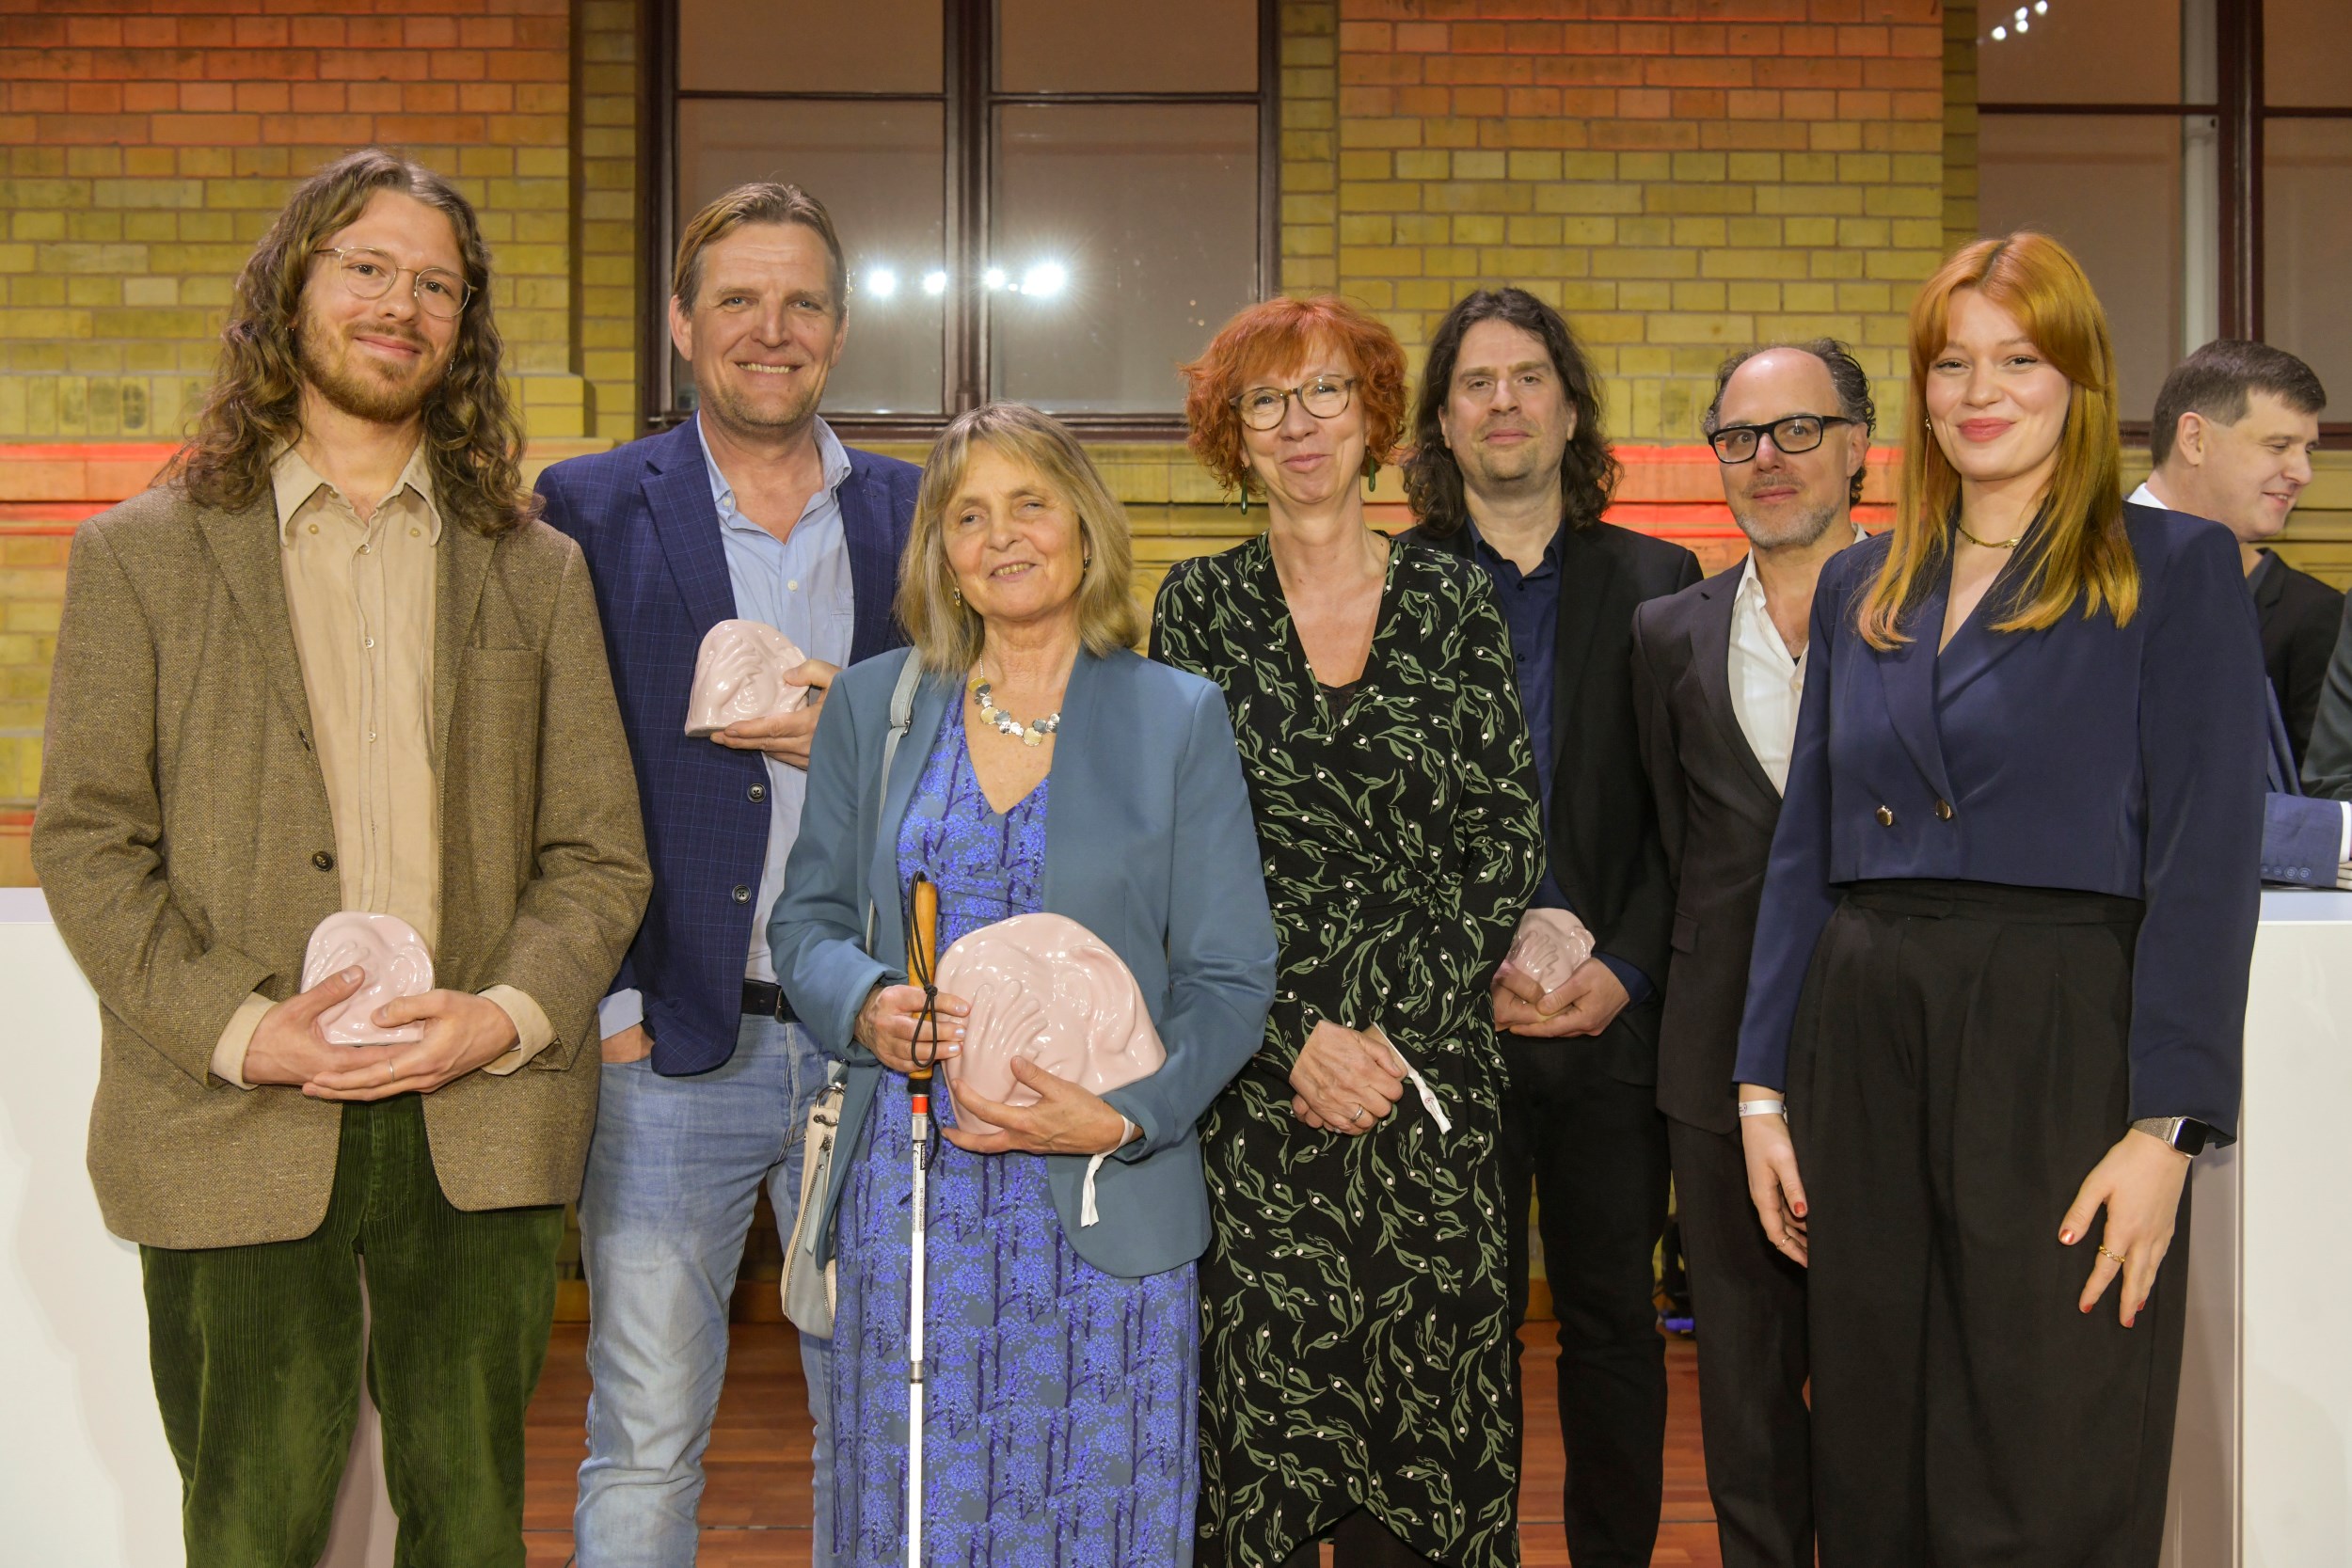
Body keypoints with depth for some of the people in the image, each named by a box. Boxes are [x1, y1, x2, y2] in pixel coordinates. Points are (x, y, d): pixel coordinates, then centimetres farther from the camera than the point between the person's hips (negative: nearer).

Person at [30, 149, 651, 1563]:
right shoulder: (143, 554, 7)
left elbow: (599, 851, 8)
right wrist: (234, 1026, -14)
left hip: (481, 1126, 2)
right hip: (239, 1127, -1)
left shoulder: (537, 569, 12)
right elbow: (87, 841, 0)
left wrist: (512, 1011, -10)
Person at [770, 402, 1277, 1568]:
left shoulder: (1178, 718, 3)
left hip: (1104, 1199, -1)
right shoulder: (873, 705, 9)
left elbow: (1230, 978, 1)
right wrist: (868, 1006, -10)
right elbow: (806, 919, 13)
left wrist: (1124, 1114, -15)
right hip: (909, 1195, 2)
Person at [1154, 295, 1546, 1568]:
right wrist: (1297, 1035, -10)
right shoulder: (1198, 608, 6)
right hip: (1254, 1079, 0)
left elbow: (1509, 844, 2)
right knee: (1259, 1395, 1)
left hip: (1430, 1066, 1)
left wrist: (1393, 1030, -8)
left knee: (1429, 1393, 3)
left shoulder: (1458, 607, 7)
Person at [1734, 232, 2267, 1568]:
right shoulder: (1860, 587, 13)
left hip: (2060, 1051, -4)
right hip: (1865, 1046, 5)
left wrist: (2165, 1127, -14)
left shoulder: (2178, 571, -1)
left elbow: (2208, 864, -7)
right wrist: (1765, 1087, 8)